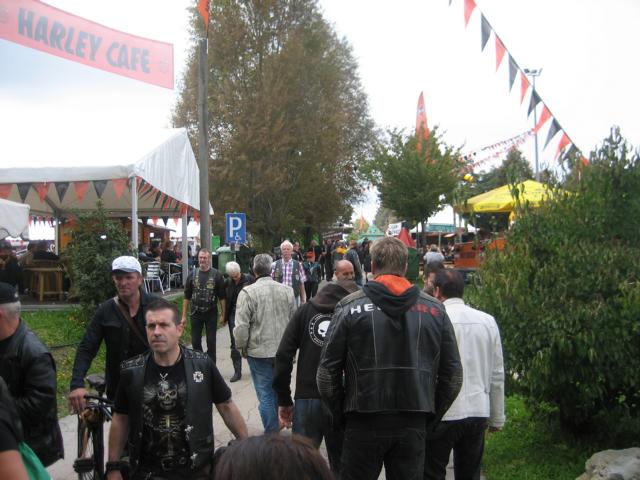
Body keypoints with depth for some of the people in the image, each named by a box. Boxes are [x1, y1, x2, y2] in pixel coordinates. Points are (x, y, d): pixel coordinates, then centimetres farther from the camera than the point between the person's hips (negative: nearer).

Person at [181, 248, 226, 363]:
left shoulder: (216, 275, -3)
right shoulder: (192, 275, 3)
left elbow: (222, 297, -1)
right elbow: (187, 297, 6)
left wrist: (223, 314, -6)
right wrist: (184, 316, 3)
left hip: (211, 313, -2)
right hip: (196, 313, 2)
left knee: (211, 342, 3)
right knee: (195, 342, 7)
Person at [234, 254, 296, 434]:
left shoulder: (248, 292, -14)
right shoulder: (287, 290, -1)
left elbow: (241, 327, -14)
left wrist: (242, 347, 2)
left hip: (259, 352, -4)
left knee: (265, 394, 5)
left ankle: (272, 433, 9)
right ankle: (280, 423, 32)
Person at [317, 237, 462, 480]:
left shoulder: (350, 307, -4)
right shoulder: (434, 309, 4)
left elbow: (327, 371, -5)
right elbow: (453, 375, 5)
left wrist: (340, 414, 7)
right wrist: (430, 416, 13)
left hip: (364, 424, -2)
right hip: (414, 425, 2)